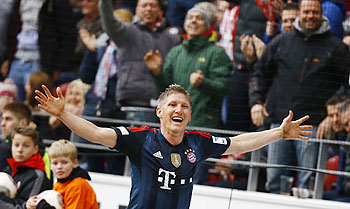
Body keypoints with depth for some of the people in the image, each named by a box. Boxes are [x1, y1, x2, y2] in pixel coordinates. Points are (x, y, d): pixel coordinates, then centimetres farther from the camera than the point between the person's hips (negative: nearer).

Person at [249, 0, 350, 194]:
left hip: (312, 125, -3)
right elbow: (260, 73, 19)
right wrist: (256, 101, 7)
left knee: (307, 181, -5)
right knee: (274, 179, 6)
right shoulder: (281, 42, 12)